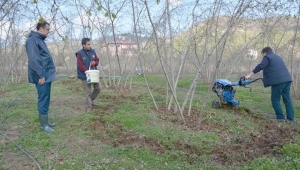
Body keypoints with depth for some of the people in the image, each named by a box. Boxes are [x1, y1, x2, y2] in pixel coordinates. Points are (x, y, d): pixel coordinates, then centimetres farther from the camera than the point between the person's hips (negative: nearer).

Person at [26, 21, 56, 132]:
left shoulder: (40, 40, 19)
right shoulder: (32, 40, -12)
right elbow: (34, 59, -20)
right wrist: (40, 75, -21)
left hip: (47, 75, 10)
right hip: (42, 76, -10)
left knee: (45, 99, 13)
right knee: (43, 99, -4)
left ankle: (45, 122, 22)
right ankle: (43, 124, 4)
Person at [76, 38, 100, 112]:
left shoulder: (92, 51, 4)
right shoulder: (79, 54, -11)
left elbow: (97, 60, 10)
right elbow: (81, 65, -17)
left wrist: (95, 63, -14)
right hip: (85, 75, -5)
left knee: (97, 88, 8)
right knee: (88, 91, 0)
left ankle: (91, 100, 31)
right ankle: (89, 106, 9)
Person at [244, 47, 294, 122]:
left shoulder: (267, 57, 1)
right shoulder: (278, 57, 28)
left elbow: (260, 67, -12)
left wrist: (249, 75, -14)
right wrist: (266, 78, 38)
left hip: (278, 81, -8)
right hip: (287, 79, 8)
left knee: (275, 100, 2)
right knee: (287, 99, 8)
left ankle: (280, 117, 4)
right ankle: (290, 118, 9)